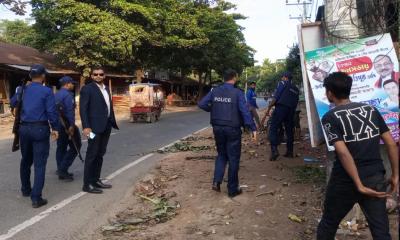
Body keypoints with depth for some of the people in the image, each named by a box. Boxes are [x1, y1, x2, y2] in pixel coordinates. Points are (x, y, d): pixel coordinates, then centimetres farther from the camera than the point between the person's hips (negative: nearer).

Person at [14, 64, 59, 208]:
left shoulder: (23, 90, 7)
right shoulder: (46, 91, -8)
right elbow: (51, 112, -11)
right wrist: (55, 128, -2)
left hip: (24, 128, 6)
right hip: (40, 128, -5)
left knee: (26, 161, 21)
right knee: (39, 164, -3)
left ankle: (25, 189, 36)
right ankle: (36, 198, -6)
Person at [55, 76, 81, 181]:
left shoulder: (56, 95, 15)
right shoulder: (68, 95, -13)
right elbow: (70, 111, -21)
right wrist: (72, 126, -22)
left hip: (57, 124, 9)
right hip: (66, 124, -9)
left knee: (61, 147, 13)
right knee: (75, 146, -2)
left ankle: (61, 171, 19)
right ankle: (63, 168, -7)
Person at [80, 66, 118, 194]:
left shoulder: (106, 88, 16)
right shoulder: (87, 88, -7)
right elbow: (83, 109, -13)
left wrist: (113, 122, 9)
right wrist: (86, 127, -21)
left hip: (106, 126, 8)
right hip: (94, 126, -8)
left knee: (100, 154, 13)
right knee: (92, 154, -3)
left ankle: (96, 180, 23)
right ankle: (87, 184, 3)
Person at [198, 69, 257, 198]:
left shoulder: (215, 91, 2)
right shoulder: (237, 93, -11)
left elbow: (201, 104, 1)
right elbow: (245, 111, -17)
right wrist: (253, 128, -16)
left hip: (218, 128, 4)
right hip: (232, 129, -4)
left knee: (221, 155, 21)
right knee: (233, 158, 6)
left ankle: (217, 181, 6)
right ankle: (232, 189, 13)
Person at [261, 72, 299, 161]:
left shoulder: (282, 83, 3)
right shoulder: (295, 88, 23)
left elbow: (276, 97, -6)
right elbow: (296, 102, 18)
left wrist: (269, 108, -5)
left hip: (281, 108, -7)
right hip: (291, 110, 7)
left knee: (273, 128, -8)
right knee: (289, 130, 12)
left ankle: (274, 150, -22)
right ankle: (290, 152, 13)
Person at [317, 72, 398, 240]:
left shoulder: (330, 117, -8)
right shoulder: (371, 109, 7)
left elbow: (343, 153, -19)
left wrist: (360, 185, -17)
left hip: (346, 180, -4)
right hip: (376, 178, 4)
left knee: (328, 224, 17)